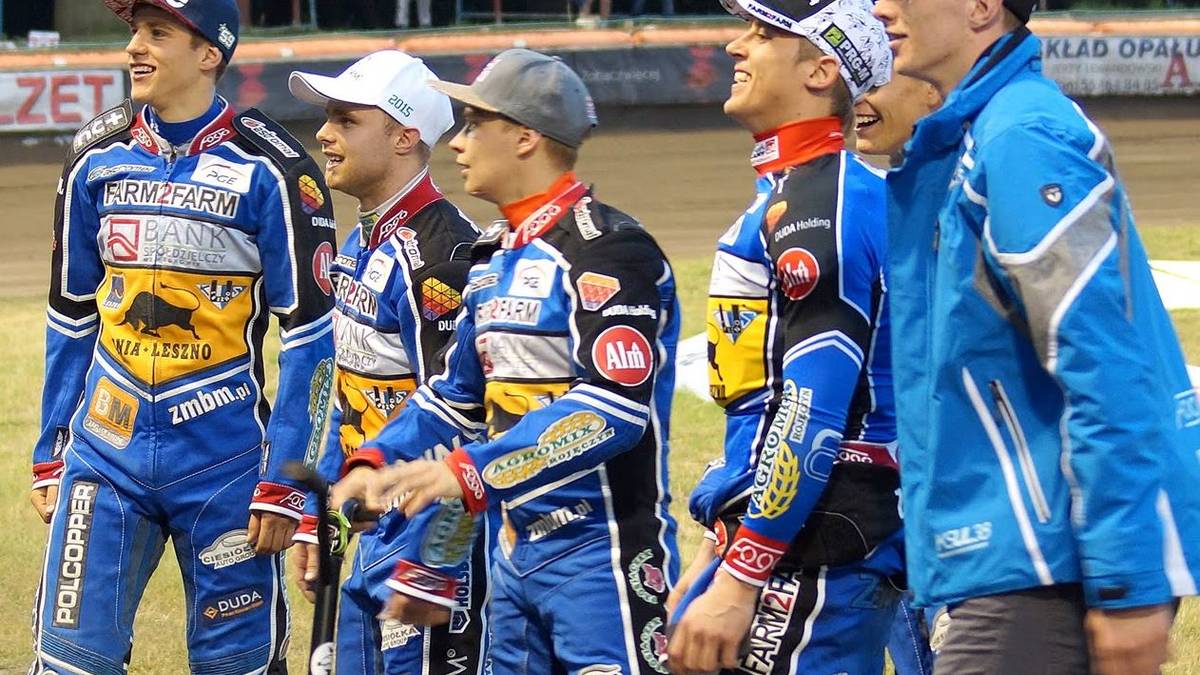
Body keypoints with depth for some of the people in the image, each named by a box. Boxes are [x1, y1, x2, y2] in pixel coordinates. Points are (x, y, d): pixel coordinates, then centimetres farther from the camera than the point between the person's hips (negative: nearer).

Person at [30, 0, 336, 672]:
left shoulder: (268, 169, -8)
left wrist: (284, 483, -11)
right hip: (105, 452, 4)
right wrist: (51, 454, 12)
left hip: (224, 461, -4)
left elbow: (310, 333, -8)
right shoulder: (98, 158, 7)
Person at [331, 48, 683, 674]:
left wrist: (469, 471, -29)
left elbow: (614, 410, -24)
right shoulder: (493, 257, 17)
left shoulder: (604, 250, -13)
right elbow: (457, 396, 25)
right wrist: (377, 459, 6)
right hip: (513, 552, 9)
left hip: (603, 552, -9)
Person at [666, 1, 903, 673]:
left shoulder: (821, 203, -14)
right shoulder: (788, 196, 18)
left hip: (821, 556, -10)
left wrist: (739, 579, -22)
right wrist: (721, 548, 23)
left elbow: (815, 413, -21)